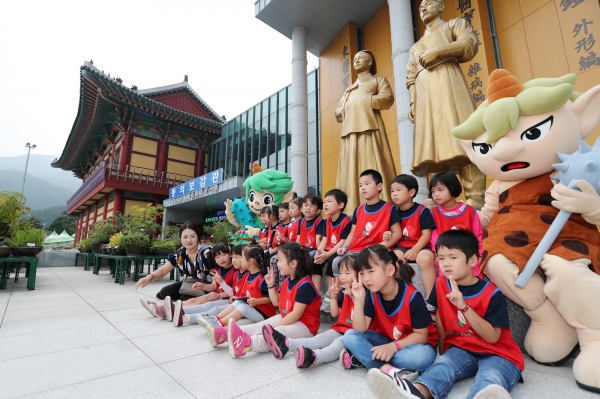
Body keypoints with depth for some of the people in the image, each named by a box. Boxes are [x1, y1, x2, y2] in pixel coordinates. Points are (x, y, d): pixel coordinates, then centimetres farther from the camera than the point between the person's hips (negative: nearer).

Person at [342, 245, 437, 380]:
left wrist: (393, 347, -30)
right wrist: (359, 299, -28)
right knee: (350, 336, -16)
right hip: (385, 341, 3)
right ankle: (389, 370, -33)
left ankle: (362, 357, -23)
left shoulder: (412, 296, -24)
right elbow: (360, 330, -16)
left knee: (423, 356, -37)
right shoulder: (371, 295, -11)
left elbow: (421, 335, -18)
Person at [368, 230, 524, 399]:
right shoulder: (441, 284, 1)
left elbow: (492, 337, -17)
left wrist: (464, 307, -28)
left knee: (491, 379, -36)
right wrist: (443, 349, 8)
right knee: (443, 363, -30)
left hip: (496, 354, -2)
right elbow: (438, 318, 10)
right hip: (461, 350, 3)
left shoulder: (492, 293, -12)